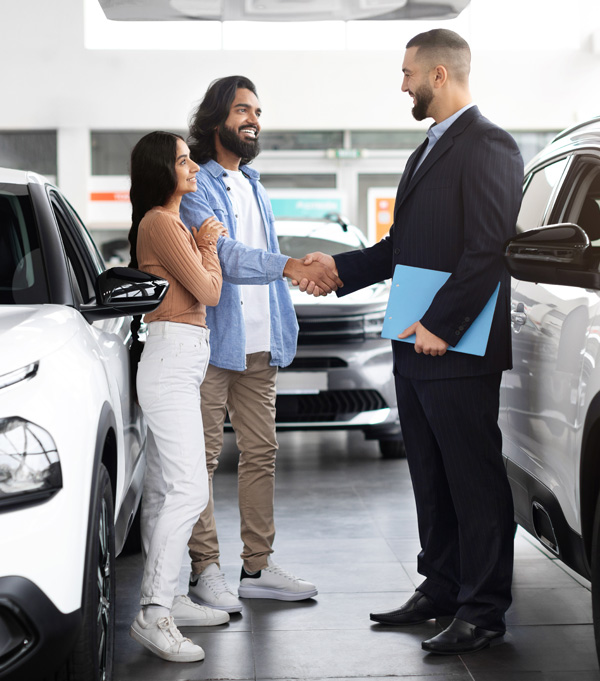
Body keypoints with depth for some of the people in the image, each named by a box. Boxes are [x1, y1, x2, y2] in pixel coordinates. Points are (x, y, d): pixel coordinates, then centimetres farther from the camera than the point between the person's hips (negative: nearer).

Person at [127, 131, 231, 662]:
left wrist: (205, 244, 15)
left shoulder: (173, 223, 21)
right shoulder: (160, 222, -11)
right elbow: (208, 290, -11)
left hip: (179, 363, 11)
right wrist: (209, 246, 4)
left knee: (164, 489, 10)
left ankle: (170, 597, 14)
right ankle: (154, 613, -21)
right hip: (172, 358, -11)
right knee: (189, 489, -17)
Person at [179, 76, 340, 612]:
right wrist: (290, 265, -32)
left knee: (261, 453, 9)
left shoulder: (253, 185, 19)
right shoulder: (197, 186, -7)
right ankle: (205, 568, 3)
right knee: (204, 457, -3)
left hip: (259, 346, 8)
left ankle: (258, 566, 16)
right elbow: (226, 256, -21)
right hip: (212, 343, -8)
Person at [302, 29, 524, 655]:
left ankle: (483, 611, 6)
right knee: (431, 479, 16)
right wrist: (341, 267, 18)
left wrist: (439, 325, -20)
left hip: (457, 349, -10)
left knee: (475, 480, -2)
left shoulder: (487, 147, -11)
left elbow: (487, 250, -19)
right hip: (415, 347, 10)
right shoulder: (427, 151, 20)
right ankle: (440, 588, 27)